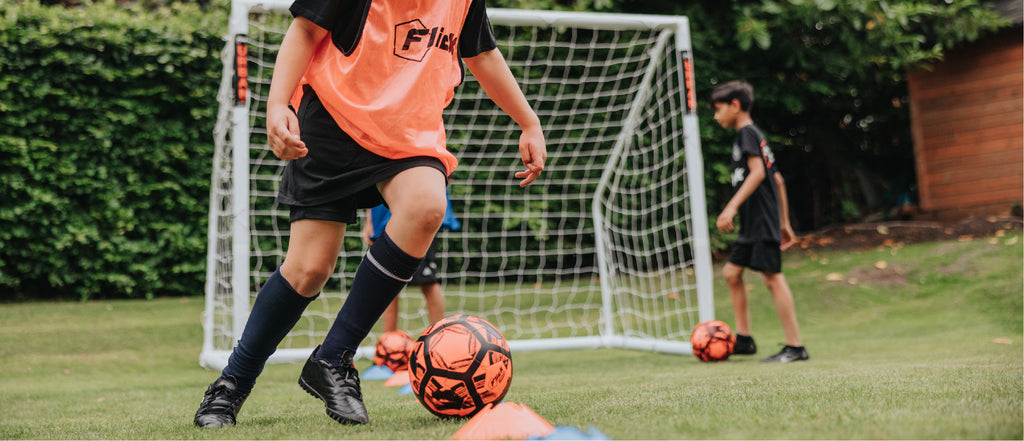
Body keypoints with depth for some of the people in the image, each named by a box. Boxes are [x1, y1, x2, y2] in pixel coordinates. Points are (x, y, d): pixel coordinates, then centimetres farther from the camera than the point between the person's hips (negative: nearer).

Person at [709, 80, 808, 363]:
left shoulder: (747, 133, -7)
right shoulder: (755, 136, 21)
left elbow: (758, 172, -21)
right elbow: (778, 180, 22)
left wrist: (732, 207, -27)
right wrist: (784, 222, 23)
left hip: (762, 221, -10)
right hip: (752, 224, 10)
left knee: (772, 277, -10)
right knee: (731, 272, 13)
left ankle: (795, 346, -9)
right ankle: (744, 339, 17)